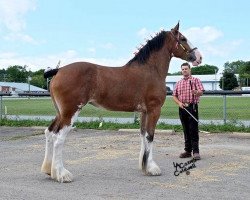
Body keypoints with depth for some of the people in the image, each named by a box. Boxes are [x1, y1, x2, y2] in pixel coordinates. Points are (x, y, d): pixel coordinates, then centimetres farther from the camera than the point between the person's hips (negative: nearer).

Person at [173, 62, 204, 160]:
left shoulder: (195, 80, 4)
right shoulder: (179, 83, 16)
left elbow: (201, 92, -8)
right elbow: (174, 95, 15)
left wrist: (197, 92, -31)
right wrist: (179, 103, -4)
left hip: (192, 107, -4)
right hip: (182, 108, 5)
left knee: (193, 130, -8)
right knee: (186, 131, 9)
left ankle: (196, 151, -6)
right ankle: (188, 151, 15)